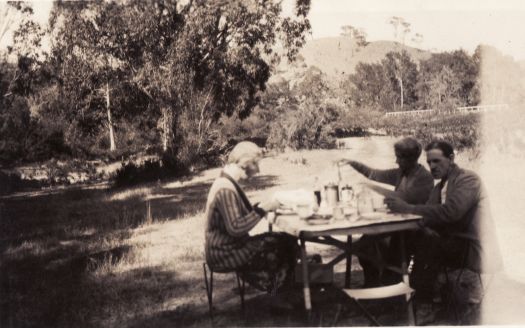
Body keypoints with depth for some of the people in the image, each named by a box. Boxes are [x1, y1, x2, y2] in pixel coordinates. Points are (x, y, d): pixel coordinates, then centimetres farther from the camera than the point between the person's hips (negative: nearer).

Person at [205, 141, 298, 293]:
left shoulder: (228, 183, 10)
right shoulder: (225, 189, -22)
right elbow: (236, 229, -27)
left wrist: (262, 207, 4)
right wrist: (262, 209, -22)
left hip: (228, 248, 10)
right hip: (224, 256, -10)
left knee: (286, 241, 3)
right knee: (282, 248, -9)